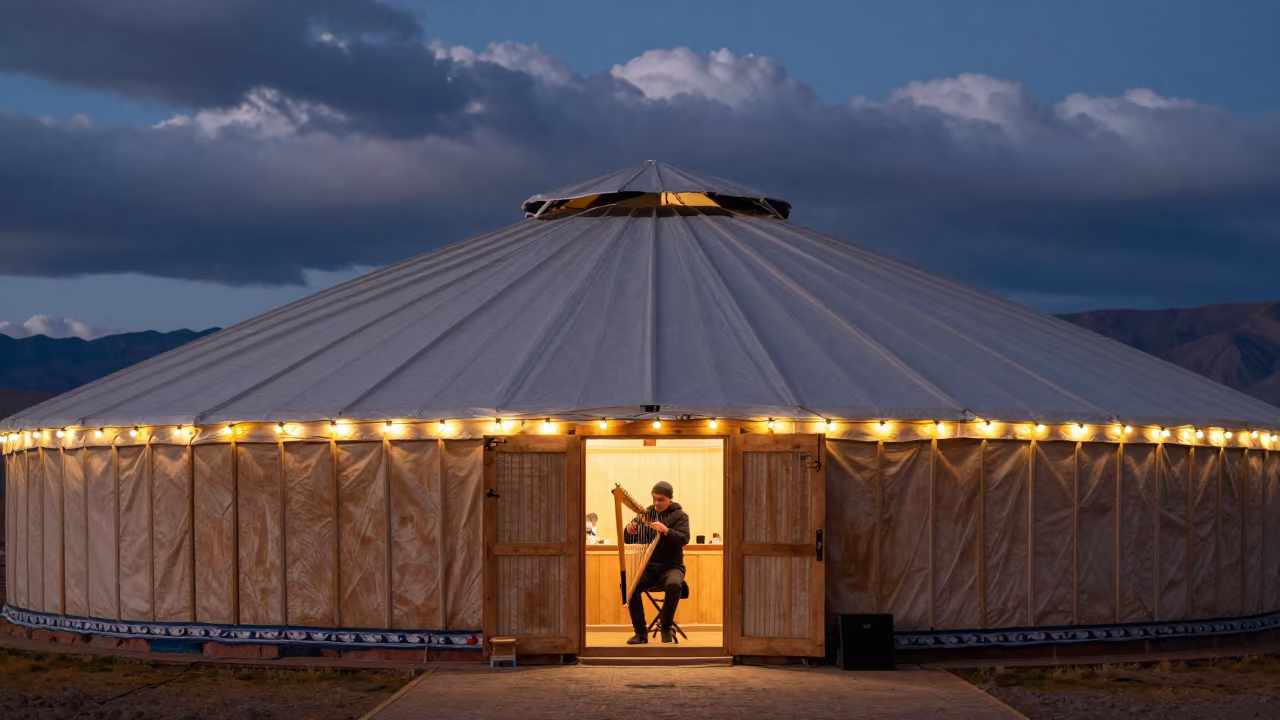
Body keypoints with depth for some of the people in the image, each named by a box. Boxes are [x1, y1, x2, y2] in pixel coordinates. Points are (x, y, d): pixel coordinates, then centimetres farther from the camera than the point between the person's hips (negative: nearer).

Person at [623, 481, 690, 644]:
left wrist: (666, 530, -30)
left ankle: (665, 626, -14)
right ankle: (640, 632, -16)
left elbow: (684, 539, -14)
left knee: (674, 585, -37)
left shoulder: (679, 516, 2)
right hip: (649, 566, 3)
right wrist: (630, 531, -16)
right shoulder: (645, 514, 10)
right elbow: (630, 540, 8)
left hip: (671, 566, -3)